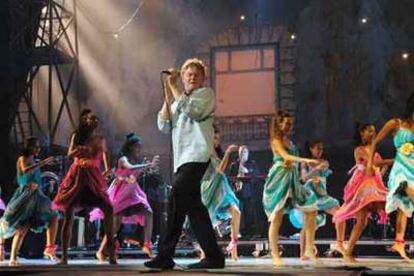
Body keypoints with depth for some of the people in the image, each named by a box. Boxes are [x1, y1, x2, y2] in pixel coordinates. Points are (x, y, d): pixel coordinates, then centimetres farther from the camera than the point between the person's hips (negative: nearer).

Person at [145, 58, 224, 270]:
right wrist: (167, 96, 5)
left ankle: (165, 255, -21)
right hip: (182, 159, 8)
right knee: (192, 205, 6)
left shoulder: (206, 94, 8)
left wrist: (173, 87, -6)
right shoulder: (178, 101, 27)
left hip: (197, 156, -8)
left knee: (177, 197, -22)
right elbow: (164, 126, 13)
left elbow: (192, 110, -13)